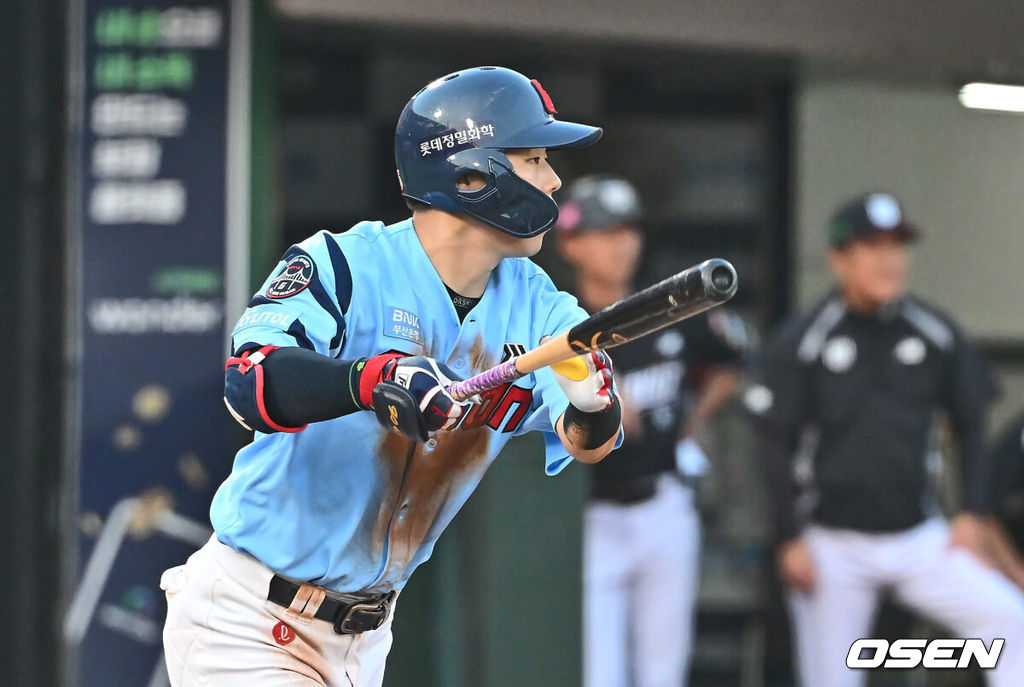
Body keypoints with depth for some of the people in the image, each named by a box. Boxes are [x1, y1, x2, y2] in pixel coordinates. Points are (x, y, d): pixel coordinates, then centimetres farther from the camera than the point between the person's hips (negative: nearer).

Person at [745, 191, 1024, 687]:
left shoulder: (937, 335, 2)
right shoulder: (799, 343, -8)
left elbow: (970, 424, 11)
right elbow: (776, 443, -6)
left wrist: (974, 512, 2)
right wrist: (791, 539, -10)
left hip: (920, 541, 3)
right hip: (832, 547, -3)